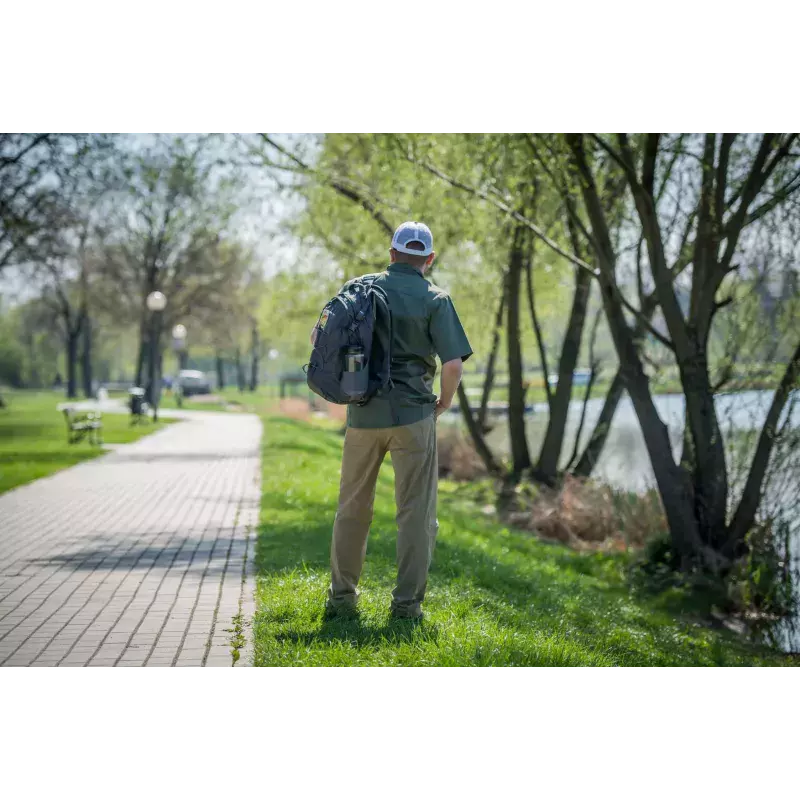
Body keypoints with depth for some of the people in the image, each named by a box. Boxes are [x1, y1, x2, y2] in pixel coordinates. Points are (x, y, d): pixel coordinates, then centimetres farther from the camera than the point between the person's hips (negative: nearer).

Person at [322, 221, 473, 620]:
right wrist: (444, 401, 5)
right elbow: (453, 364, -13)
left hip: (363, 414, 3)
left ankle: (341, 596, 20)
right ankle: (407, 602, 3)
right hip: (413, 414, -3)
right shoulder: (435, 299, -4)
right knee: (416, 512, 4)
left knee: (353, 508, 14)